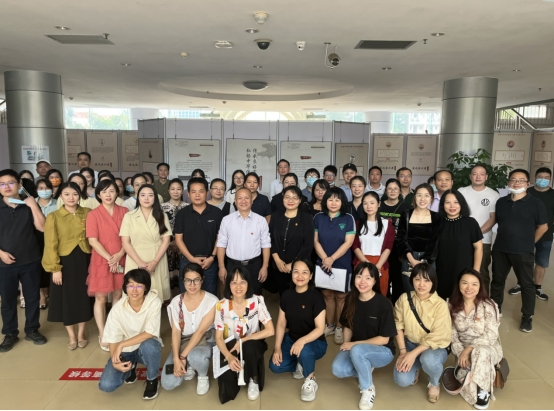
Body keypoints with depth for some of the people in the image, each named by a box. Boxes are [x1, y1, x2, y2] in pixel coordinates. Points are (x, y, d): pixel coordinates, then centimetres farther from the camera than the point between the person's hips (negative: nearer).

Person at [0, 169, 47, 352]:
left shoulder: (29, 206, 2)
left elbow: (42, 227, -10)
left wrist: (33, 206, -16)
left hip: (30, 261, 1)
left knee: (33, 297, 9)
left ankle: (32, 330, 26)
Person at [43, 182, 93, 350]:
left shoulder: (87, 213, 0)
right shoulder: (53, 217, -5)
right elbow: (51, 244, -6)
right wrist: (55, 268, -9)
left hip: (85, 260, 2)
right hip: (65, 261, -1)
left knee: (84, 297, 11)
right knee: (67, 298, 9)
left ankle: (81, 334, 28)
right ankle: (71, 336, 26)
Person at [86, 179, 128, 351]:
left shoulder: (124, 212, 3)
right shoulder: (93, 214, -4)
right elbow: (92, 241, -10)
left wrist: (119, 255, -12)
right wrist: (109, 258, -16)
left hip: (121, 260, 3)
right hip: (101, 261, -2)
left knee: (118, 295, 11)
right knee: (100, 298, 3)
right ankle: (102, 334, 14)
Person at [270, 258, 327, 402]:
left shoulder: (316, 297, -19)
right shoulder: (287, 295, -5)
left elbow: (320, 328, -21)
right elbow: (281, 324, -1)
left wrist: (302, 341, -38)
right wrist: (277, 347, -13)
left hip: (315, 343, -5)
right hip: (291, 339, 5)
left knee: (304, 351, -38)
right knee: (275, 366, -15)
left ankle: (310, 381, -7)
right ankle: (300, 365, 15)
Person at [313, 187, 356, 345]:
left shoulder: (348, 218, -5)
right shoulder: (318, 217, 2)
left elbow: (348, 242, -10)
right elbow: (315, 241, 1)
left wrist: (332, 259, -16)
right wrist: (324, 258, -13)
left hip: (342, 264, -2)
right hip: (323, 263, 2)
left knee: (340, 296, 6)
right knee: (327, 295, 10)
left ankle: (339, 328, 19)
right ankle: (329, 325, 24)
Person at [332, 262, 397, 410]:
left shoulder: (383, 304, -20)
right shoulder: (351, 300, -5)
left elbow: (384, 339, -17)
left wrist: (355, 344, -19)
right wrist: (346, 344, -12)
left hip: (382, 351, -4)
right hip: (356, 348, 4)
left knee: (357, 351, -36)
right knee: (338, 369, -24)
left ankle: (368, 389, -9)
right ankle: (366, 370, 7)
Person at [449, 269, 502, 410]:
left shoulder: (488, 305, -14)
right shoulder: (452, 306, -4)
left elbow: (491, 336, -17)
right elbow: (452, 335, -2)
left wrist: (469, 349, -25)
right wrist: (461, 353, -18)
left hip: (488, 348, -3)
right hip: (464, 351, 3)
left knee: (479, 352, -40)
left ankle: (483, 390, -13)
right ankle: (481, 389, 12)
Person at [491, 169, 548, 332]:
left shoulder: (536, 203, -7)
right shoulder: (501, 202, 4)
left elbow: (543, 227, -1)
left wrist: (528, 243, 2)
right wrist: (506, 238, 11)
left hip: (523, 252, -4)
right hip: (500, 249, 4)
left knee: (526, 284, 7)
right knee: (497, 281, 14)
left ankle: (527, 317, 21)